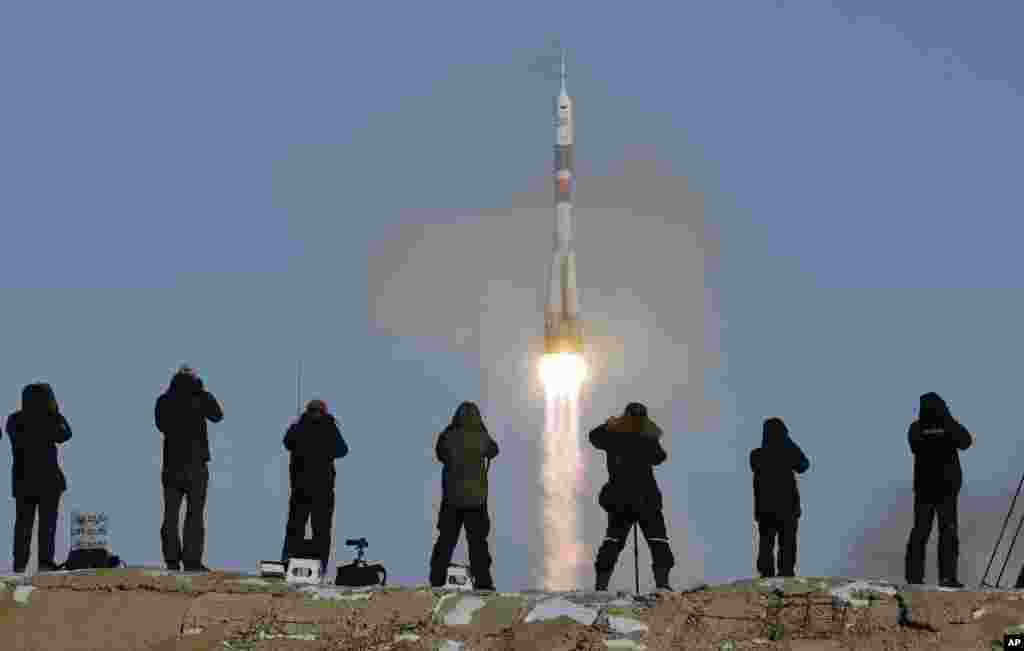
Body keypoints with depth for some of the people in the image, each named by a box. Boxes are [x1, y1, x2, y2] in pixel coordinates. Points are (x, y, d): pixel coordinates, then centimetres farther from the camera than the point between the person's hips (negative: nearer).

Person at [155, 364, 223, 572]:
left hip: (171, 464, 3)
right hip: (195, 464, -3)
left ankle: (172, 560, 4)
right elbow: (217, 415, 9)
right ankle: (192, 561, -5)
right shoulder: (199, 398, -7)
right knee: (194, 514, 0)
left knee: (170, 514, 7)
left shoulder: (164, 401, 2)